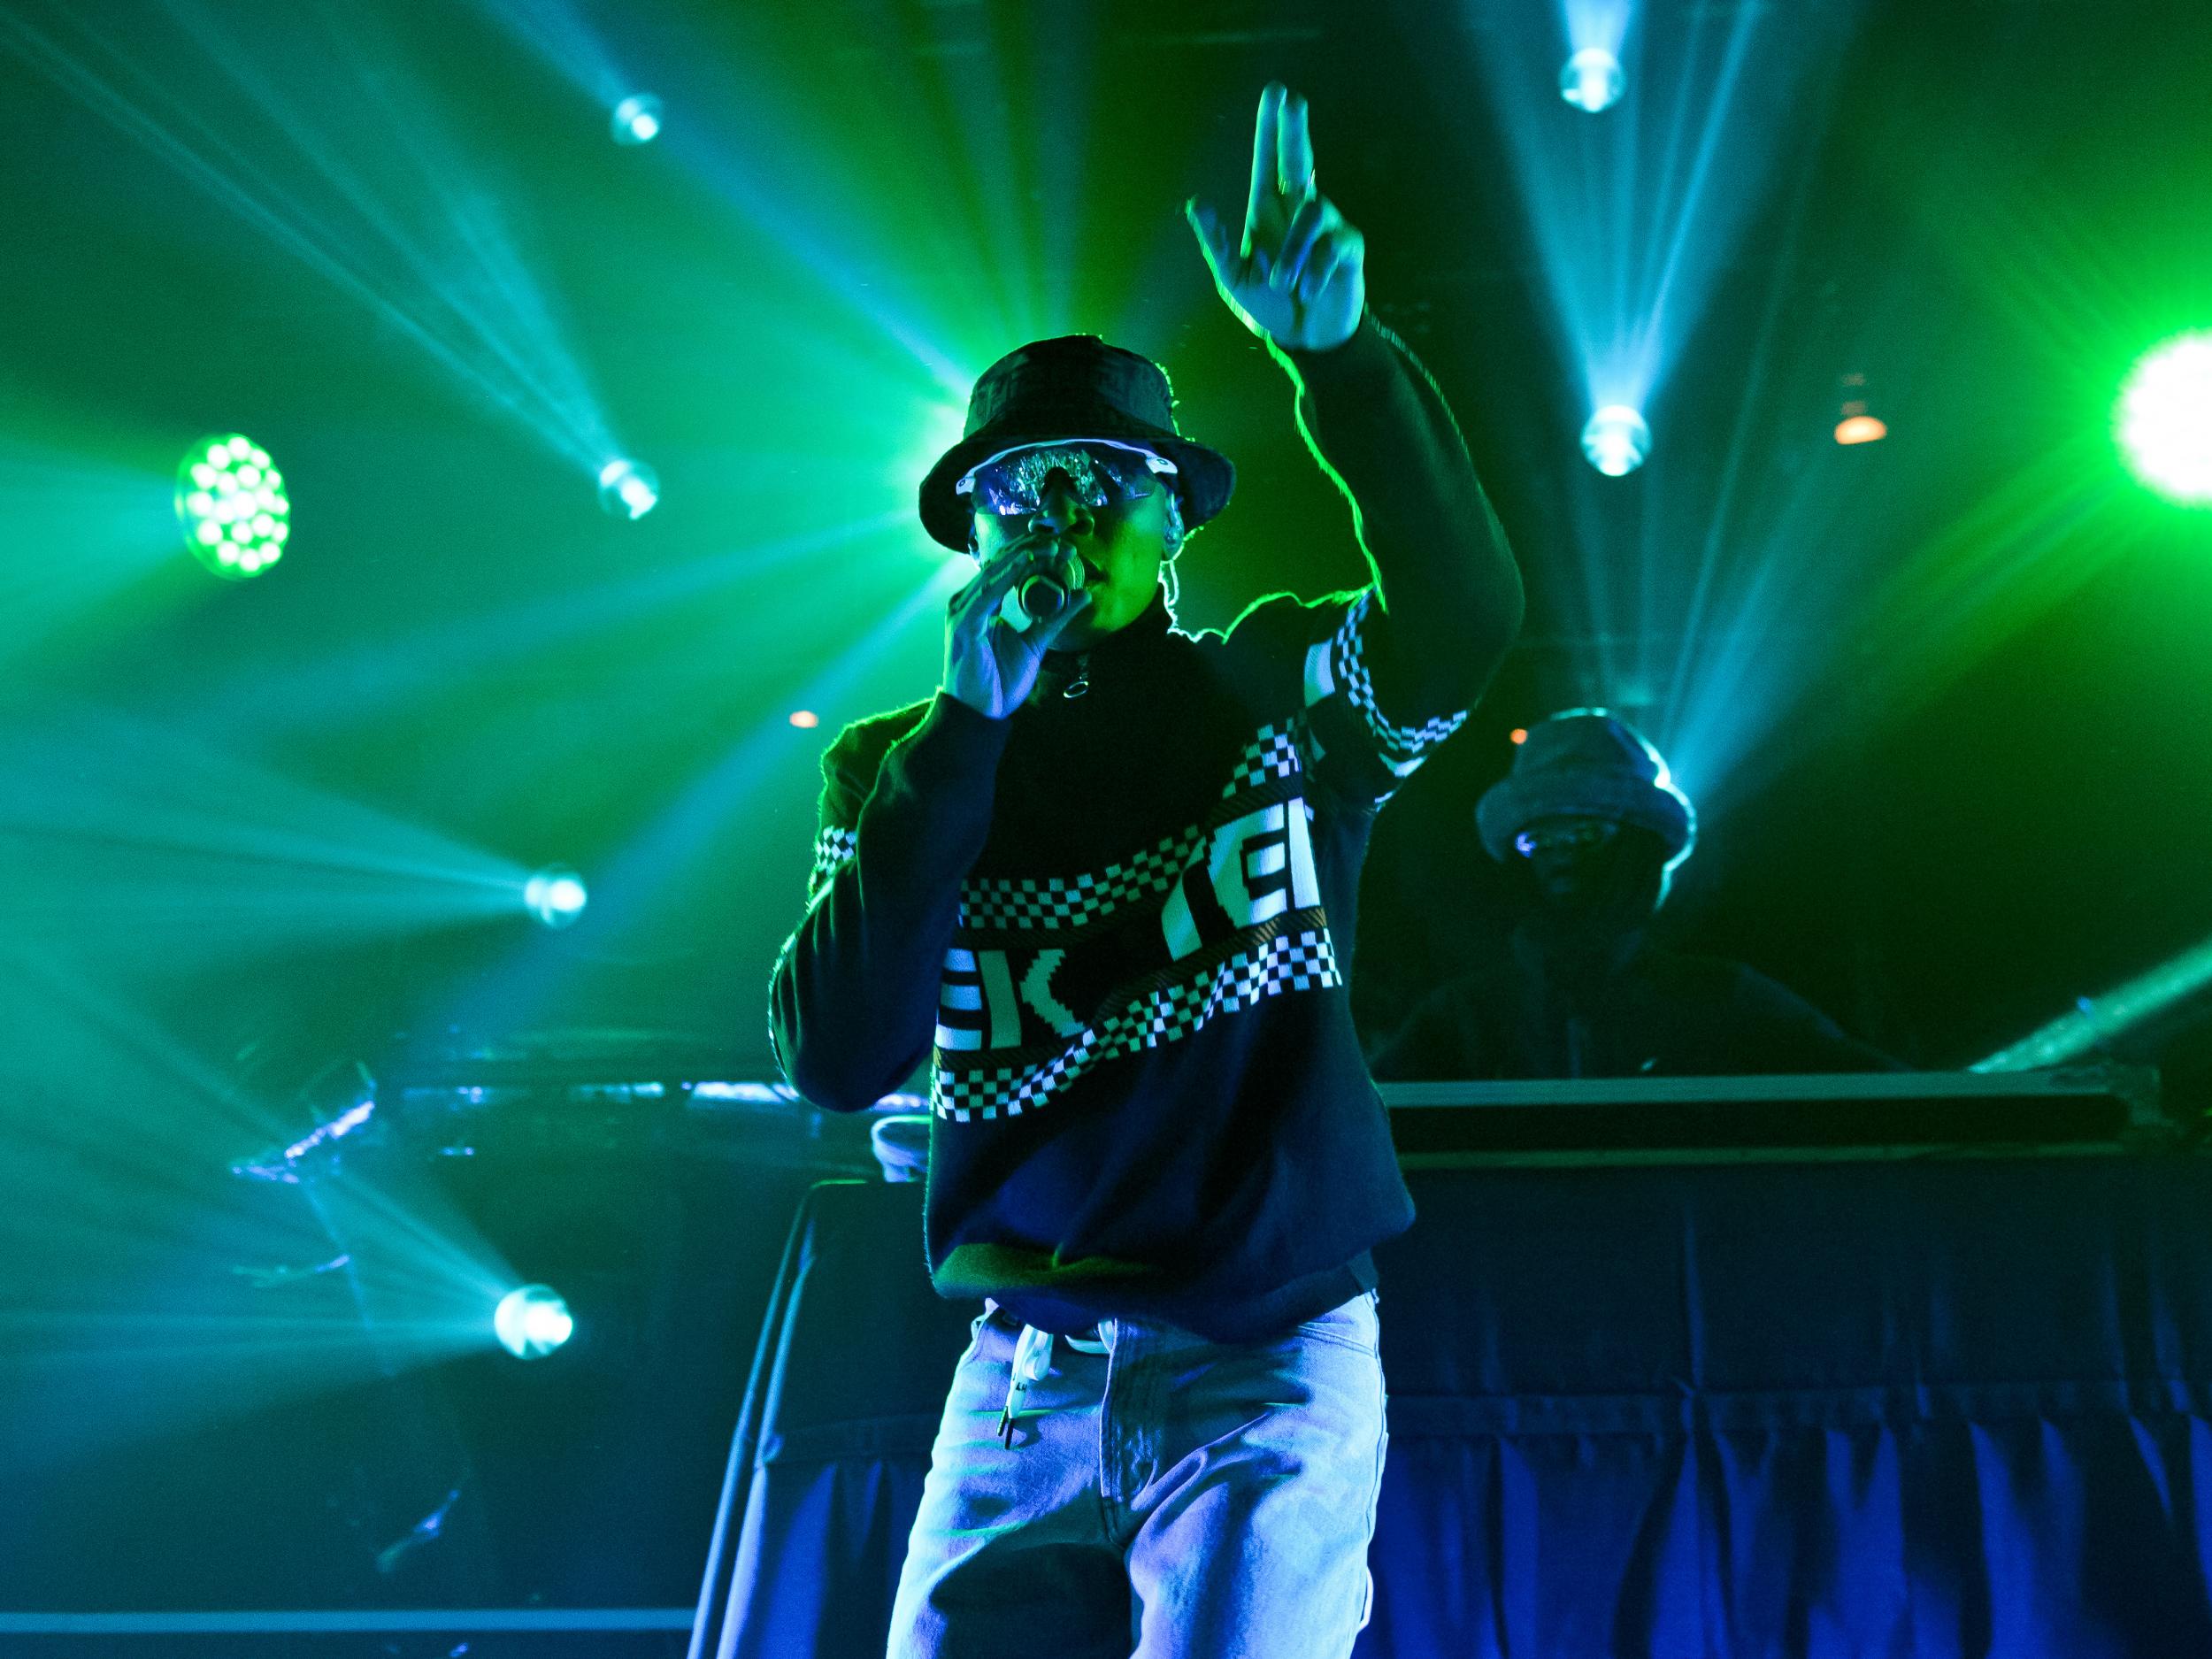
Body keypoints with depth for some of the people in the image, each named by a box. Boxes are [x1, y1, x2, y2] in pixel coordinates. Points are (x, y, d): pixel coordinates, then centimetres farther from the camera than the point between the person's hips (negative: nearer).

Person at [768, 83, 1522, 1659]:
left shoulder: (1275, 690, 3)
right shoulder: (899, 768, 7)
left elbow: (1464, 616, -18)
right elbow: (840, 1058, -8)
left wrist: (1341, 354, -33)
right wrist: (967, 731, -13)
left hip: (1271, 1362, -2)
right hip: (1025, 1369, 2)